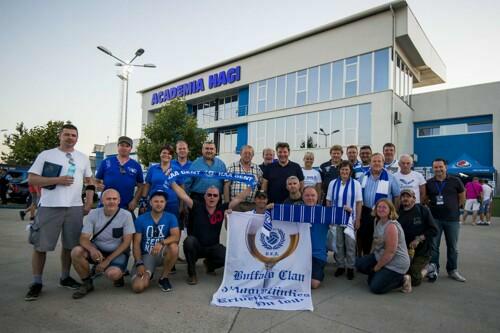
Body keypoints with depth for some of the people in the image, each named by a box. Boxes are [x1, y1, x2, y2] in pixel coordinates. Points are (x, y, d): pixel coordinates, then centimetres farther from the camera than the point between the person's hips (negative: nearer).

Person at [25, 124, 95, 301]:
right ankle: (37, 282, 17)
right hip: (49, 207, -3)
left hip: (75, 207, 3)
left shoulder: (83, 158, 13)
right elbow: (31, 179, -3)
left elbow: (89, 181, 16)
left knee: (70, 245, 10)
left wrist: (89, 202, 6)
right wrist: (57, 180, -15)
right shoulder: (46, 155, 2)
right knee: (40, 245, 3)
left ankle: (65, 277, 25)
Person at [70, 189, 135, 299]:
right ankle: (87, 283, -1)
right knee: (76, 252, -25)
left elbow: (126, 242, -12)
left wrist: (107, 260, -18)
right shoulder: (93, 214, -7)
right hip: (97, 250, 3)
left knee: (112, 273, -32)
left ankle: (119, 275, 8)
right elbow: (84, 239, -10)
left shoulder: (126, 215, -14)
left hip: (118, 252, -3)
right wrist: (92, 249, -34)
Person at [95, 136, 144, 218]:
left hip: (127, 208, 1)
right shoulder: (106, 162, 7)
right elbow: (97, 180, 12)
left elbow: (140, 186, 10)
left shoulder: (136, 166, 8)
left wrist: (135, 200, -3)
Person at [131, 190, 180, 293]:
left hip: (162, 254, 0)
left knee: (174, 247, -35)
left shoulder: (171, 217, -5)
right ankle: (148, 274, 15)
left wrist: (162, 243, -37)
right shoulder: (141, 219, -4)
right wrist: (139, 263, -17)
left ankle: (163, 278, -9)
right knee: (138, 287, -23)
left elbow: (176, 236, -18)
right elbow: (136, 244, -5)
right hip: (146, 255, 0)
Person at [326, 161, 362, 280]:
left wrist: (358, 219, -3)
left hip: (350, 219, -1)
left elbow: (359, 203, 0)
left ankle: (350, 267, 17)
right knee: (338, 244, 10)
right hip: (336, 218, 2)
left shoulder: (356, 184, 0)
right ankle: (340, 266, 23)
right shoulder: (333, 183, 3)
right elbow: (328, 201, 7)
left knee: (350, 244, 4)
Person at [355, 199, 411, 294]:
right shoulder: (378, 222, 4)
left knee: (375, 288, -10)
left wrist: (377, 267, -15)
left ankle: (402, 280, 6)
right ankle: (379, 275, 14)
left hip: (396, 264, -8)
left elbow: (390, 252, -25)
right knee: (359, 263, -1)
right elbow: (376, 241, 14)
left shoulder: (391, 226, -24)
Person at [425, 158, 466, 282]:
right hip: (434, 219, 1)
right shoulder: (429, 183, 2)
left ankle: (452, 270, 25)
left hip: (452, 219, 0)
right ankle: (433, 269, 14)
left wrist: (452, 207, 9)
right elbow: (425, 199, 13)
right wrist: (433, 207, 2)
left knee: (453, 247, 11)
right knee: (433, 245, 3)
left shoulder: (455, 181, -2)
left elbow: (462, 198, 8)